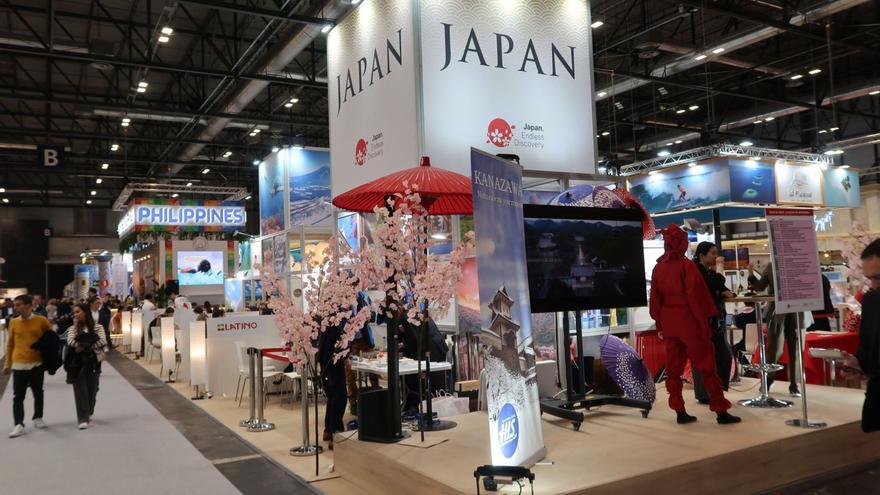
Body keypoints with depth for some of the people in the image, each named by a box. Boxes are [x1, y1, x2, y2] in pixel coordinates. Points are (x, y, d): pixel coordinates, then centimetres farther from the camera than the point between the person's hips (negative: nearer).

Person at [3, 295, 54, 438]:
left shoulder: (41, 321, -5)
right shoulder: (13, 322, 1)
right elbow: (10, 344, 8)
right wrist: (7, 364, 8)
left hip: (37, 363, -1)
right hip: (19, 364, 1)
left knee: (38, 393, 12)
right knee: (18, 396, 0)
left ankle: (38, 418, 28)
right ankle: (19, 425, 4)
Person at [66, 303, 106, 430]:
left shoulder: (97, 327, 4)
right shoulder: (73, 328, 7)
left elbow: (103, 341, -11)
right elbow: (70, 342, -11)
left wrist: (84, 347, -13)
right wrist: (88, 346, -21)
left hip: (93, 362, 0)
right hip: (77, 362, 0)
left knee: (92, 389, 7)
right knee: (80, 390, -7)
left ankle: (88, 414, 29)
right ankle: (83, 419, -8)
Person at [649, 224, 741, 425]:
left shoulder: (658, 268, 4)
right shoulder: (686, 265, -12)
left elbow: (655, 298, 7)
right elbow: (696, 296, -14)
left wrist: (659, 323, 14)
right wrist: (704, 322, -8)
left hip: (669, 323, 5)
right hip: (689, 322, -5)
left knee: (673, 367, 9)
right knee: (706, 366, 2)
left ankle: (680, 412, 12)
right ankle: (721, 412, 6)